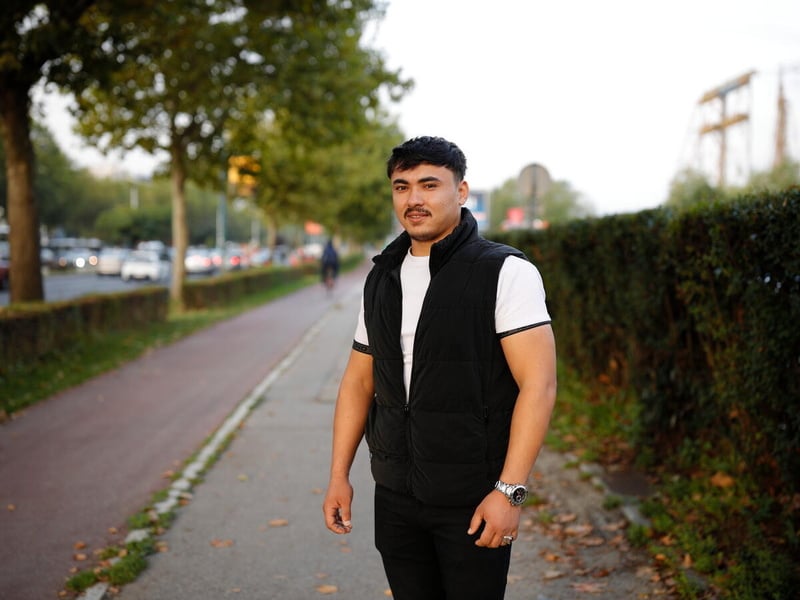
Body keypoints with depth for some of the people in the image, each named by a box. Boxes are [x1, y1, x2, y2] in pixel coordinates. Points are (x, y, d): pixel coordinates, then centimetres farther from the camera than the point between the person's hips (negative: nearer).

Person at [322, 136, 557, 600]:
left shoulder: (505, 272, -10)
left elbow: (538, 384, -16)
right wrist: (339, 475, 7)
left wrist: (510, 491, -21)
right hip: (395, 494, 5)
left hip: (473, 499, -5)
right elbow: (359, 380, 13)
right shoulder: (382, 278, 8)